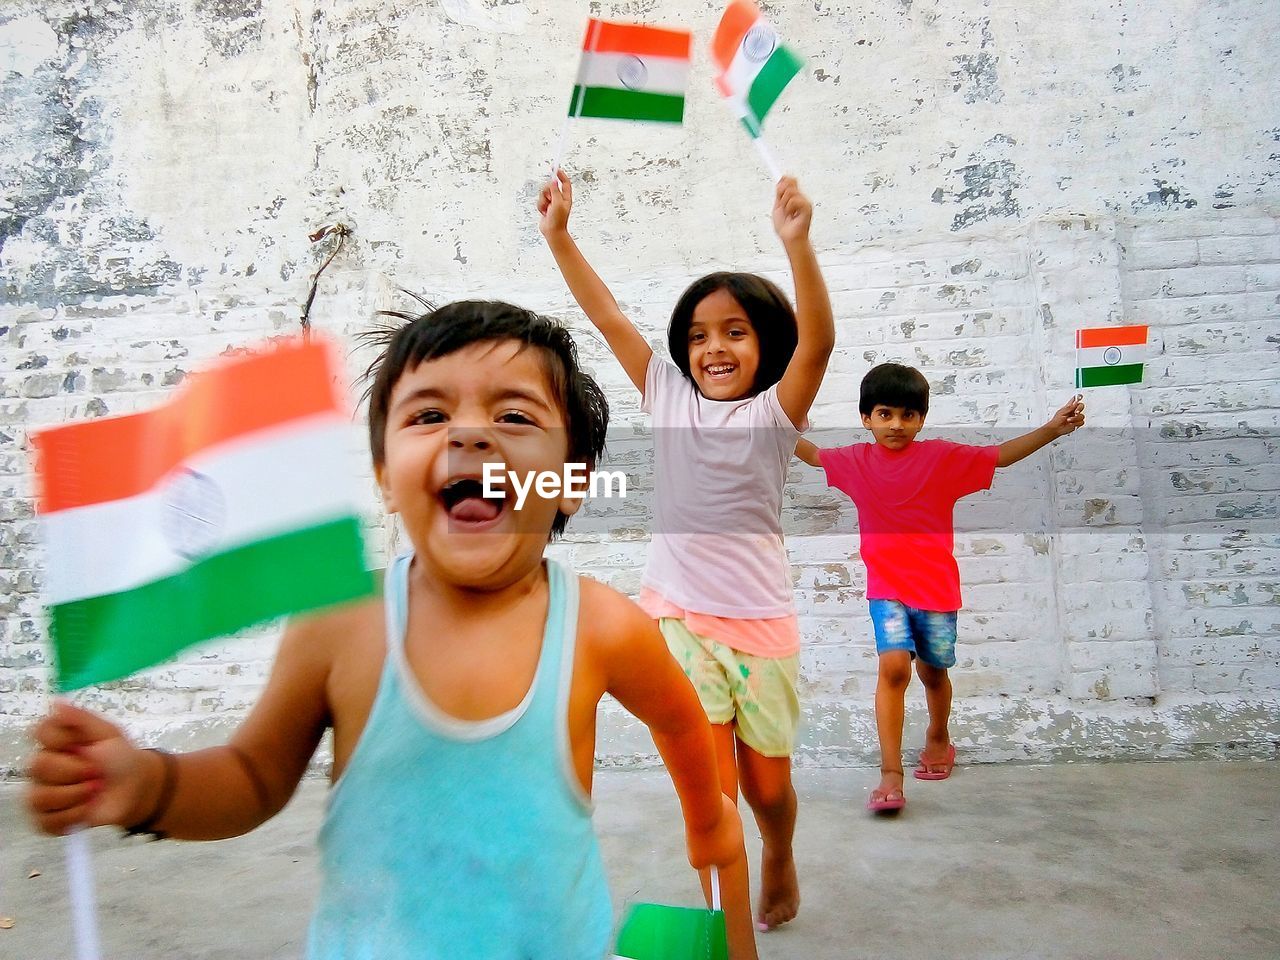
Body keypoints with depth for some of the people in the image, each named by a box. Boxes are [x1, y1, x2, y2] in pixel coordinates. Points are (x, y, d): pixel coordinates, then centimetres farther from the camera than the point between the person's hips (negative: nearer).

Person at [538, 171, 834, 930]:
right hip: (682, 620, 1)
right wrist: (559, 236, -2)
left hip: (761, 621, -1)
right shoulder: (669, 398, 3)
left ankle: (780, 860, 50)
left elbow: (818, 340, -21)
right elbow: (609, 317, 2)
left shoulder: (775, 410, -4)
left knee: (767, 783, 17)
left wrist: (797, 243, -34)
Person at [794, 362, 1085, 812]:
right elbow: (812, 454, 17)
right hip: (887, 588, 0)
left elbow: (999, 455, 0)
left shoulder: (942, 457, -3)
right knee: (893, 665, -17)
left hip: (936, 586, 0)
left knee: (932, 670, 15)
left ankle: (938, 738, 46)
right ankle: (891, 775, -10)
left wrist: (1052, 429, -8)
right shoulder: (857, 461, 2)